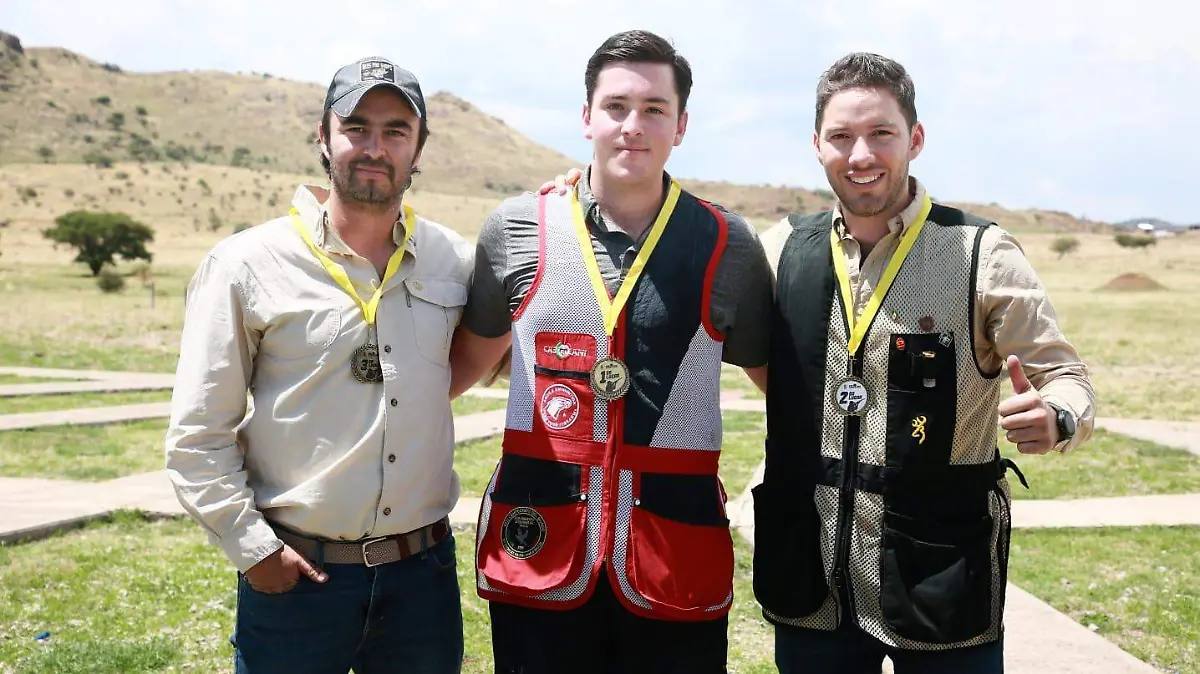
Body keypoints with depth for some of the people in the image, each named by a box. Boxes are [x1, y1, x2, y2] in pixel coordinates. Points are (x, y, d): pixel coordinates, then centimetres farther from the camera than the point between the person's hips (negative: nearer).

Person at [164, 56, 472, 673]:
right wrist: (252, 548, -9)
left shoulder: (455, 259, 2)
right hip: (294, 572, -3)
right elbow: (197, 438, -3)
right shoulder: (246, 264, -5)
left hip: (425, 569, 3)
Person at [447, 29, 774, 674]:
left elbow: (779, 376, 12)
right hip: (537, 549, 1)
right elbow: (470, 355, 17)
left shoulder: (728, 246, 1)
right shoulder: (516, 228, 3)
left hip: (679, 559, 0)